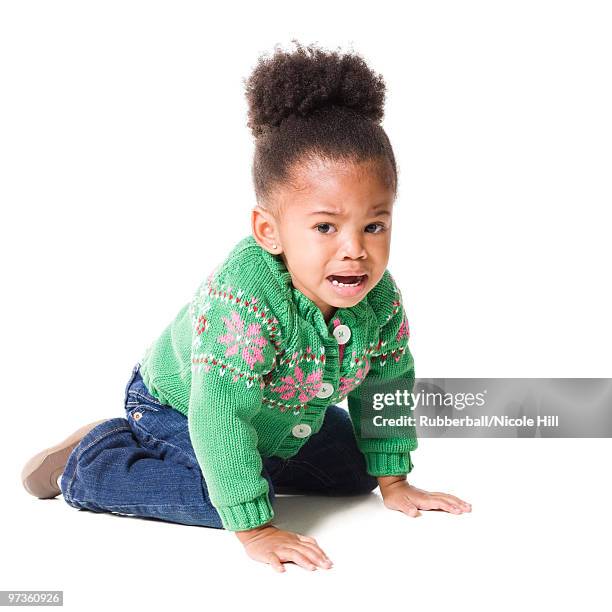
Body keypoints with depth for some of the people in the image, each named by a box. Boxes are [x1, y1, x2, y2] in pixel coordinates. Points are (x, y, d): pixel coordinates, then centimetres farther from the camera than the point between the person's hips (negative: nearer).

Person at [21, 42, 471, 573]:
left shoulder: (380, 299, -22)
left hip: (286, 415, 7)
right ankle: (90, 462, -4)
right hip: (178, 403, -6)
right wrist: (255, 529, -42)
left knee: (353, 469, 9)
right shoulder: (245, 296, -45)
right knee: (222, 503, -25)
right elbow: (220, 414, -45)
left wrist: (392, 481, -1)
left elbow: (389, 383, -5)